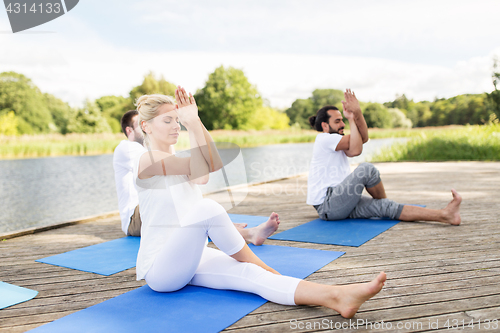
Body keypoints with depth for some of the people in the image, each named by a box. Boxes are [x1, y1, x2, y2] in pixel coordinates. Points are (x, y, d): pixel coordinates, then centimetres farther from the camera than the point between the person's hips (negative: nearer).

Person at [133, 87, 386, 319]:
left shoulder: (178, 161, 16)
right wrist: (191, 122, -17)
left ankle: (336, 296, -41)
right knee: (208, 208, -32)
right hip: (158, 268, -6)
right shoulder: (147, 160, -9)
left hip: (189, 260, 7)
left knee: (247, 274, -21)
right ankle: (264, 267, -15)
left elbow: (215, 164, -5)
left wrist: (194, 121, -12)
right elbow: (200, 171, -20)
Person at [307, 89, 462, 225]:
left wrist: (357, 113, -8)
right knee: (367, 169, -23)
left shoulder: (335, 141, 21)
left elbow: (363, 138, 7)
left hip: (341, 202, 9)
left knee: (386, 207, -6)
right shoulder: (324, 139, -9)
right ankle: (384, 199, 3)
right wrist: (350, 119, -5)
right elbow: (356, 149, -17)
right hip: (327, 206, -9)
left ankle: (444, 215, -11)